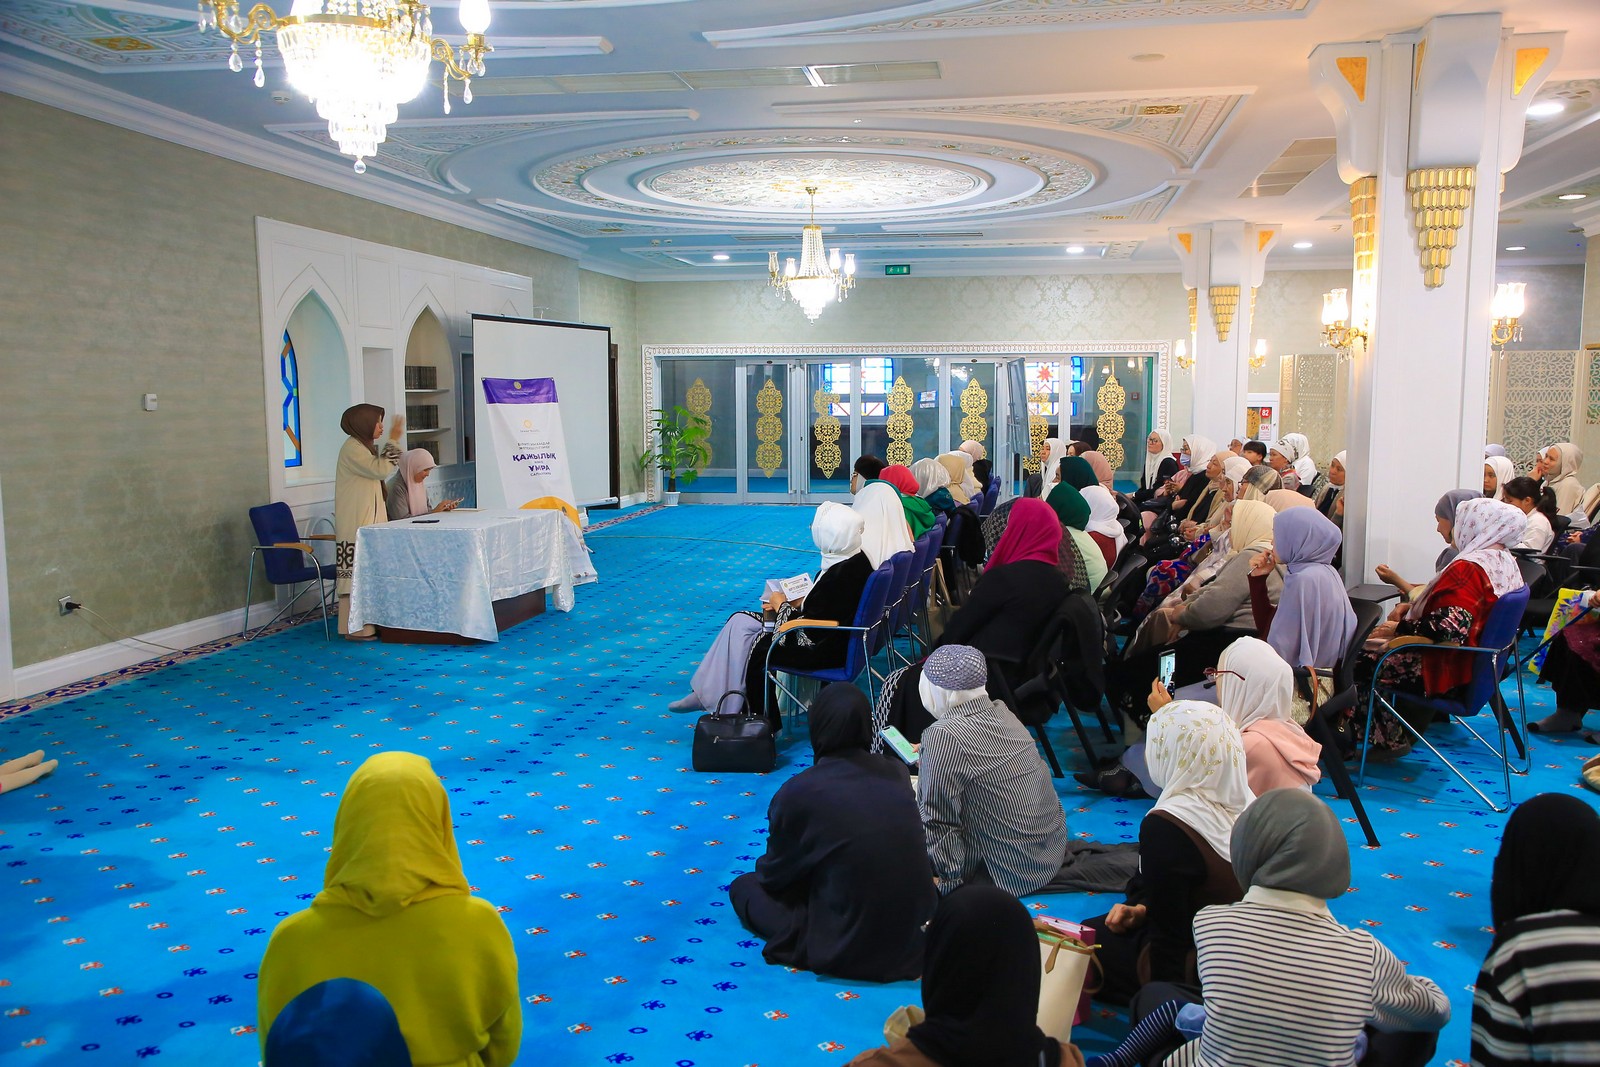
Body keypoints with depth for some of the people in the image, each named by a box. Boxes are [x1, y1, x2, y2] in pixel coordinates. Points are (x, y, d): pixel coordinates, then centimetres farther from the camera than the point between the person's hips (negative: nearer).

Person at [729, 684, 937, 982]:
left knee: (744, 887, 14)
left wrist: (762, 870, 25)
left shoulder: (797, 793, -17)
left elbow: (774, 874, 0)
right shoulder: (897, 773, -4)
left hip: (848, 953, -5)